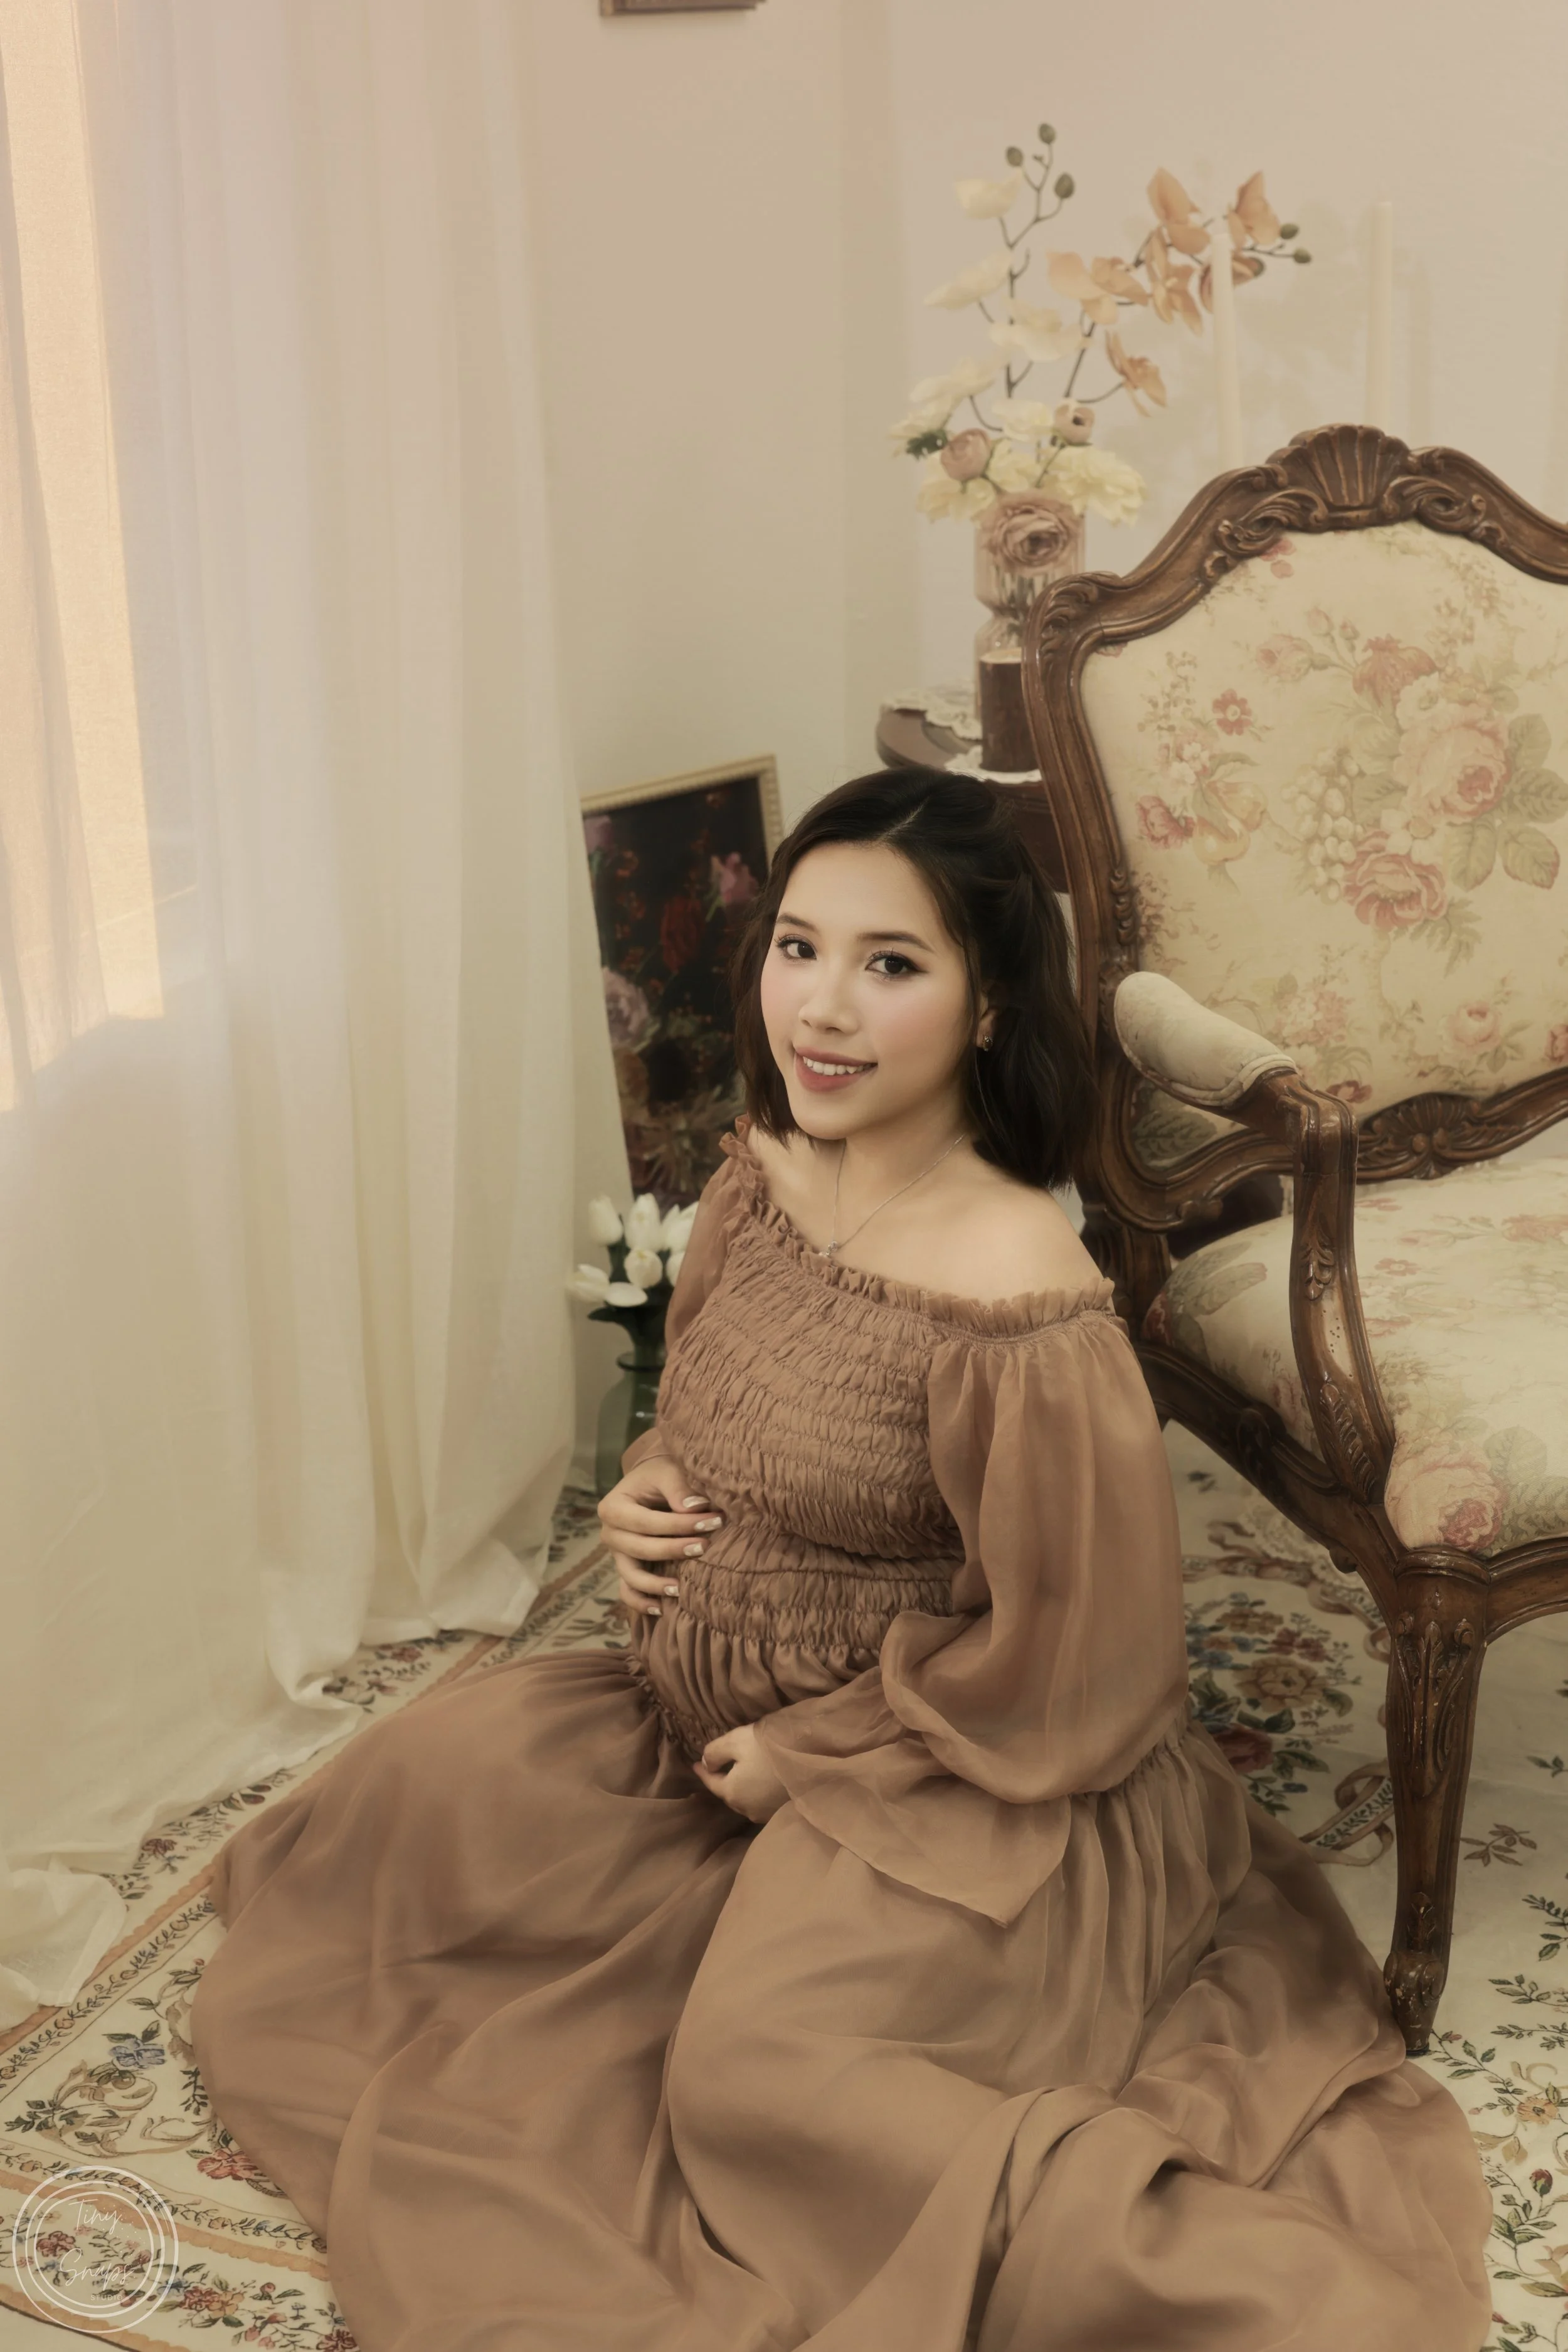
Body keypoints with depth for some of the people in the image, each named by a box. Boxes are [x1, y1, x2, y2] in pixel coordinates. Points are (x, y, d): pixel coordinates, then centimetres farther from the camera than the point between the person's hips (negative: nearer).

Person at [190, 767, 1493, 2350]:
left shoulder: (1016, 1309, -30)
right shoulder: (763, 1171, -5)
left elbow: (1067, 1665, -21)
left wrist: (807, 1753, -13)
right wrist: (643, 1497, -8)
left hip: (966, 1787, -8)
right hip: (707, 1712, 8)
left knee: (759, 2077, -25)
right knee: (424, 1786, 6)